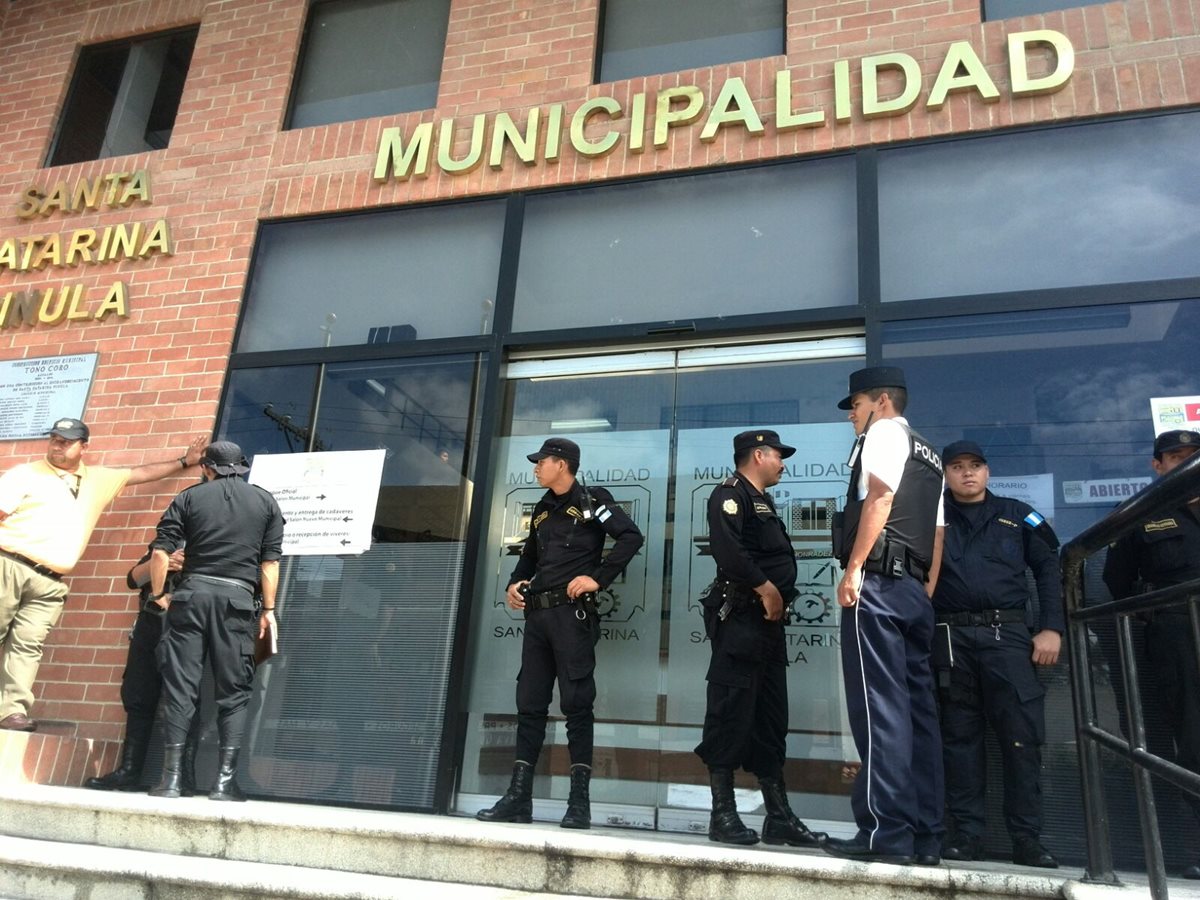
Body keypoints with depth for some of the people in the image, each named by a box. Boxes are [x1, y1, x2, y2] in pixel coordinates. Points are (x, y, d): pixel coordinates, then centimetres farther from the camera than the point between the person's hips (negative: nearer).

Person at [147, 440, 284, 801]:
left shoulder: (190, 497, 9)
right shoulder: (265, 501, 11)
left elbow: (160, 552, 1)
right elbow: (270, 561, 5)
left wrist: (158, 594, 13)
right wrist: (269, 609, 7)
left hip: (192, 593, 0)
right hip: (237, 598, 0)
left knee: (179, 684, 4)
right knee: (233, 690, 5)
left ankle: (172, 777, 3)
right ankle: (225, 780, 1)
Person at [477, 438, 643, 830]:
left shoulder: (592, 501, -3)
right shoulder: (543, 509, 19)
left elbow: (631, 536, -13)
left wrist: (598, 578, -16)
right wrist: (514, 582, 10)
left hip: (573, 613, -7)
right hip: (537, 614, 7)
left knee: (576, 703, -5)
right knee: (529, 704, 7)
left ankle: (580, 801, 1)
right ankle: (519, 797, 13)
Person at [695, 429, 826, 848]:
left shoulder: (763, 501, 24)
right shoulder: (730, 494, -5)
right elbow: (728, 548, -21)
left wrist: (780, 597, 6)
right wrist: (766, 589, -15)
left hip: (769, 620, 10)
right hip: (739, 617, -10)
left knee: (771, 718, 10)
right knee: (732, 712, -7)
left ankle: (779, 817, 16)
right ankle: (723, 815, 0)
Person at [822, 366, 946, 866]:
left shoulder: (884, 432, 3)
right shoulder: (927, 454, 27)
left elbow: (880, 496, -14)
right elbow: (936, 533, 22)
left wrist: (854, 568, -17)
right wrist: (925, 593, 20)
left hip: (879, 582, -9)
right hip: (915, 589, 9)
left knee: (881, 706, -11)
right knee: (916, 707, 6)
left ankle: (886, 831, -12)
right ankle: (924, 835, 8)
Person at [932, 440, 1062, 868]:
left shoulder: (1017, 515, 13)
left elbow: (1049, 569, 9)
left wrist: (1051, 628, 0)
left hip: (1007, 633, 0)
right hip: (951, 637, 0)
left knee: (1022, 734, -4)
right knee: (960, 734, 5)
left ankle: (1027, 839, 6)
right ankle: (968, 832, 12)